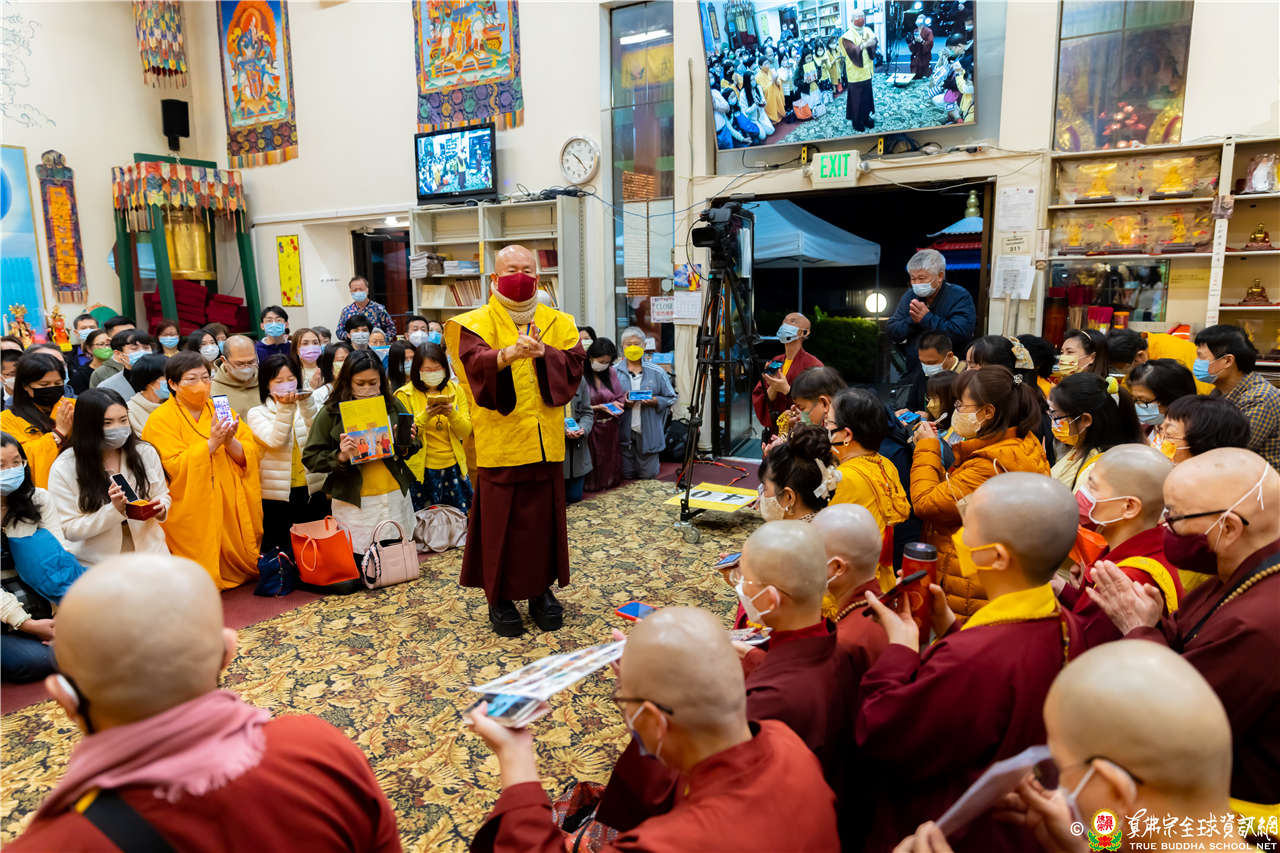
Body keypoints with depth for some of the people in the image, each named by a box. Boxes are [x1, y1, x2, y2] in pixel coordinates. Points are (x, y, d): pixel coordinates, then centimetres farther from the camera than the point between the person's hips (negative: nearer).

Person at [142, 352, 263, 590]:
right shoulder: (161, 419, -5)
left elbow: (251, 455, 1)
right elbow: (175, 467, -17)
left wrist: (230, 441, -19)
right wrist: (212, 443, -24)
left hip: (229, 507, 4)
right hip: (191, 515, -4)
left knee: (237, 561, 10)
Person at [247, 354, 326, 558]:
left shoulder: (306, 408, 7)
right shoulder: (257, 414, 1)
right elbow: (275, 441, -17)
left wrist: (307, 404, -23)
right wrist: (285, 408, -26)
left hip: (312, 490, 3)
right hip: (276, 495, -2)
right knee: (279, 549, 5)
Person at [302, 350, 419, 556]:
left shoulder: (393, 406, 4)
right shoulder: (330, 413, -4)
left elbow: (413, 447, 14)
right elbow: (310, 458, -2)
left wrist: (405, 444, -8)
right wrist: (340, 457, -19)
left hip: (395, 496, 3)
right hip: (354, 502, -2)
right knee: (357, 562, 1)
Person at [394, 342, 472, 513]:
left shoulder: (455, 390, 5)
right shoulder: (405, 394, -4)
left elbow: (466, 431, 1)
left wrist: (452, 414, -18)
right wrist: (425, 416, -23)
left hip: (453, 467, 3)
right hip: (421, 469, -3)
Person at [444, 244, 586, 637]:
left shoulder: (558, 323, 11)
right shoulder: (477, 323, 0)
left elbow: (574, 365, -3)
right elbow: (476, 362, -21)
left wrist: (543, 353, -21)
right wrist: (509, 353, -40)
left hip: (546, 444, 3)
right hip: (499, 443, -3)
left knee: (545, 519, 11)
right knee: (501, 522, 3)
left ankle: (542, 589, 27)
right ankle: (500, 597, 19)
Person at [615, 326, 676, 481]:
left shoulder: (657, 373, 3)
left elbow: (671, 398, 8)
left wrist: (656, 401, -12)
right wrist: (622, 403, -16)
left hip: (649, 432, 0)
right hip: (624, 433, 0)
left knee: (648, 476, 6)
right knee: (626, 477, 6)